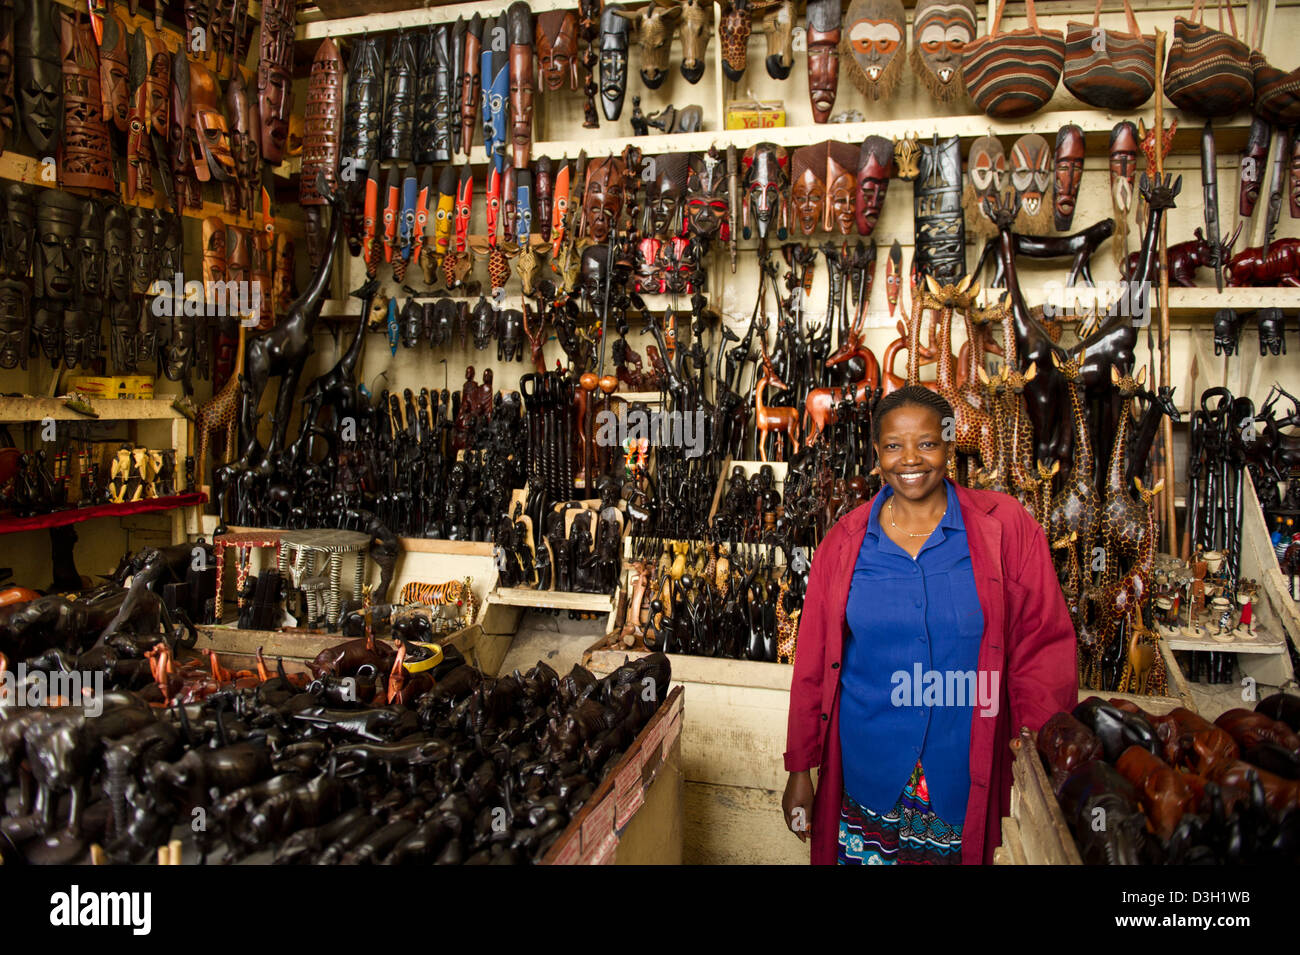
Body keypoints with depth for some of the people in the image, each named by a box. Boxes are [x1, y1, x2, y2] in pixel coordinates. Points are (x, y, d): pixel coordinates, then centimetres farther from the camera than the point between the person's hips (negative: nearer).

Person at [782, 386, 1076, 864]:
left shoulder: (1004, 526, -4)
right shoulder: (846, 542, 0)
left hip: (965, 774, -1)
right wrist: (800, 768, 5)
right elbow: (813, 662, 3)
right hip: (867, 767, 1)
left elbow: (1044, 644, -3)